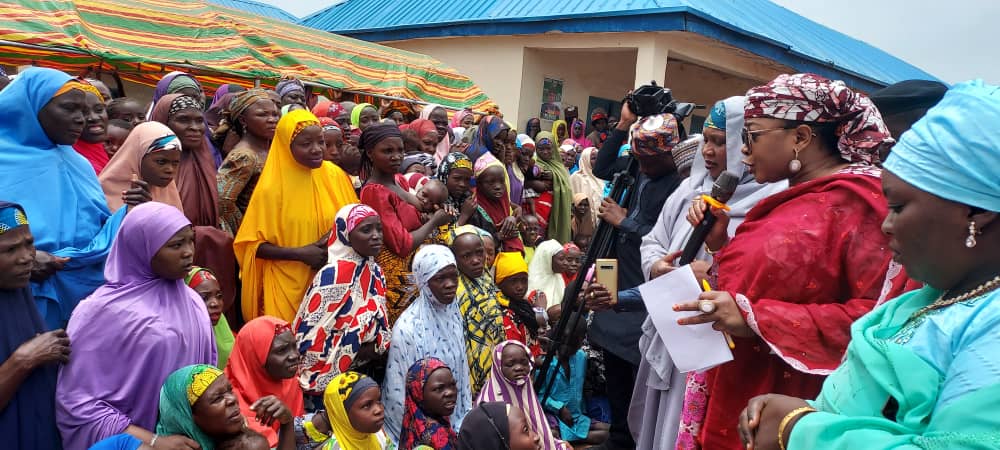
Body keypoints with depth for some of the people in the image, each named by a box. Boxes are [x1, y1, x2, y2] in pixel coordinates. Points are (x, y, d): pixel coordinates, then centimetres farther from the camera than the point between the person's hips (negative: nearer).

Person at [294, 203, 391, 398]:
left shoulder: (375, 273, 1)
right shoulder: (333, 276, -21)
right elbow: (311, 334, -21)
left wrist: (378, 346, -9)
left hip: (365, 371, 7)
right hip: (328, 377, -6)